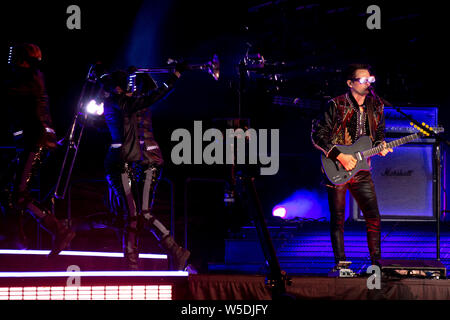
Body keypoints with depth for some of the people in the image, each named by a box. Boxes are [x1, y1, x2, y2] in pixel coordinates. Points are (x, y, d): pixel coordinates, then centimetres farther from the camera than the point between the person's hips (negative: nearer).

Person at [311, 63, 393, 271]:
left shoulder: (376, 107, 8)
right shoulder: (336, 106, -8)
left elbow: (379, 134, 21)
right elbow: (318, 136, -9)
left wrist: (380, 146, -3)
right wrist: (339, 156, -17)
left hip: (360, 170, 4)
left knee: (373, 218, -1)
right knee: (337, 219, 0)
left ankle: (376, 261, 8)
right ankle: (340, 262, 9)